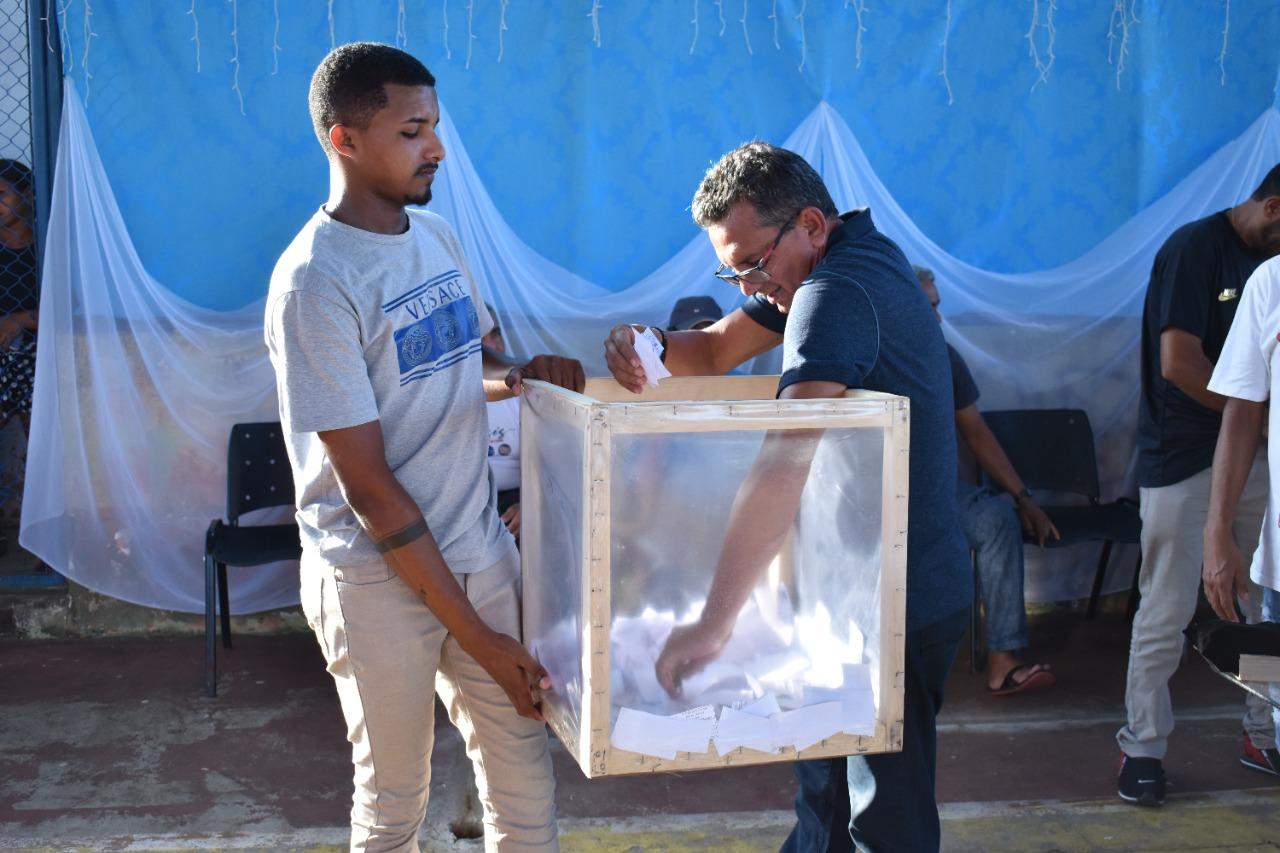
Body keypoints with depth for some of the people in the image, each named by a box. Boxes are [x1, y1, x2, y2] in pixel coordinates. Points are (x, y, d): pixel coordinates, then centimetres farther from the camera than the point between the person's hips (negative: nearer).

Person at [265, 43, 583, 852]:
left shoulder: (438, 236, 5)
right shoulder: (315, 283, -17)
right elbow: (368, 486, -18)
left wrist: (522, 378, -4)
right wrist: (475, 635, -15)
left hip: (481, 551, 6)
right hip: (379, 580, -6)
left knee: (526, 784, 11)